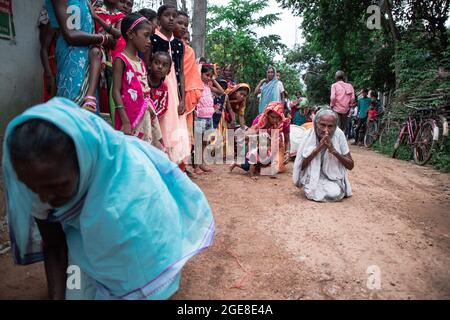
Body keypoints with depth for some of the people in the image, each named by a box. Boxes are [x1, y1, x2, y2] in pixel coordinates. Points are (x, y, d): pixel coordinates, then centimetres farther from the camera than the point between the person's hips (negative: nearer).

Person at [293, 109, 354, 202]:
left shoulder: (339, 134, -14)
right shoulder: (309, 135, -14)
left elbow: (351, 165, -10)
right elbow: (300, 166, -16)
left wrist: (333, 151, -27)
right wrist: (317, 149, -29)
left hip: (333, 178, 1)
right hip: (312, 176, 0)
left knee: (335, 194, -25)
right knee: (312, 193, -26)